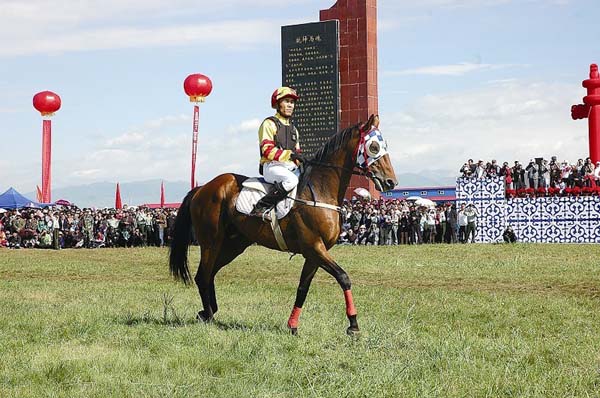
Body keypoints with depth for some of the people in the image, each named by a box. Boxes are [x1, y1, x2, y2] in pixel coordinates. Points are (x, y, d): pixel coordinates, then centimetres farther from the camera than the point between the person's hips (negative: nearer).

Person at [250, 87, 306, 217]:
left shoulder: (293, 128, 26)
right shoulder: (269, 124, 0)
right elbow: (267, 150, -11)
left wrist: (300, 158, 5)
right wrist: (290, 154, -21)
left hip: (291, 168, 8)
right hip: (272, 167, -8)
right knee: (291, 180, -36)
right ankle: (261, 207, -32)